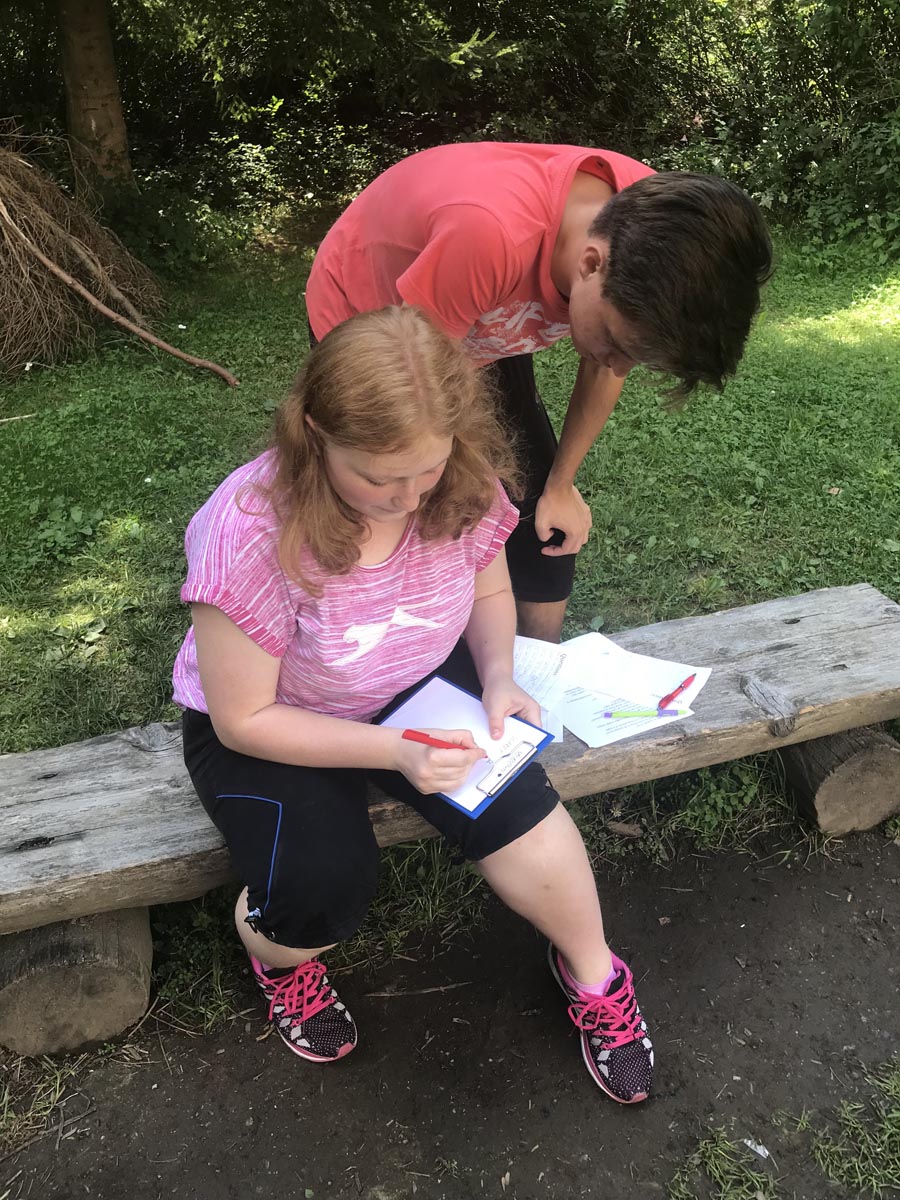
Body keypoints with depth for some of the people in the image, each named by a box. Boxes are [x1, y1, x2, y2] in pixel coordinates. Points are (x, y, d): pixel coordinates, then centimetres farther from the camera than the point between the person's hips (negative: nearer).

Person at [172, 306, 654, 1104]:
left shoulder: (464, 485, -19)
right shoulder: (249, 534, -32)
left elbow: (489, 593, 2)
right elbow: (242, 720, -22)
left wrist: (498, 677, -19)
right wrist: (393, 751, -32)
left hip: (418, 683, 3)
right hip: (266, 725, -3)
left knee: (517, 809, -19)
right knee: (325, 891, -24)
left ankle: (593, 973, 10)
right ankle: (275, 950, 16)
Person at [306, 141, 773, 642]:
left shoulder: (652, 225, -25)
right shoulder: (491, 232, -46)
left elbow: (606, 367, -6)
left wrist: (560, 485, -2)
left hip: (485, 329, 5)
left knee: (545, 535, 5)